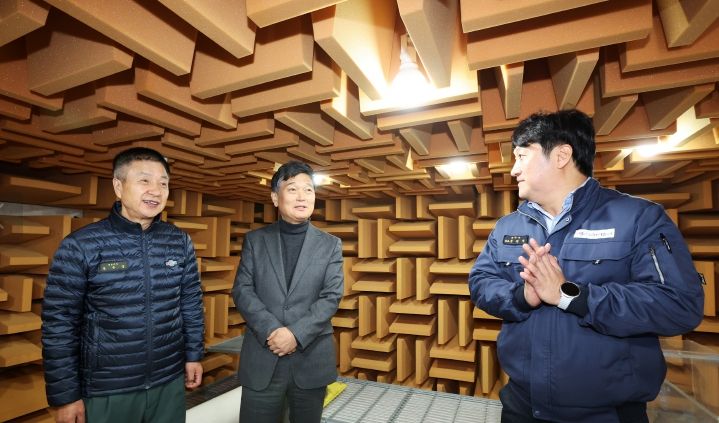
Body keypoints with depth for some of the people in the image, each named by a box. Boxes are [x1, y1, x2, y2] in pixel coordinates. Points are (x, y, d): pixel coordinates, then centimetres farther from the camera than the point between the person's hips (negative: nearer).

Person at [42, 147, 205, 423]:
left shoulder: (180, 242, -4)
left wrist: (194, 354, 6)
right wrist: (65, 395, -5)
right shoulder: (80, 246, -12)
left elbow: (191, 304, 3)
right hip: (106, 392, -2)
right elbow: (59, 324, -8)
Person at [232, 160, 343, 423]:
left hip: (311, 358, 0)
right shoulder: (255, 240, 4)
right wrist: (272, 331, -15)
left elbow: (331, 296, -4)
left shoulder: (330, 245, 2)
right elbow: (242, 290, -3)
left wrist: (296, 334, -15)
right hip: (262, 357, 0)